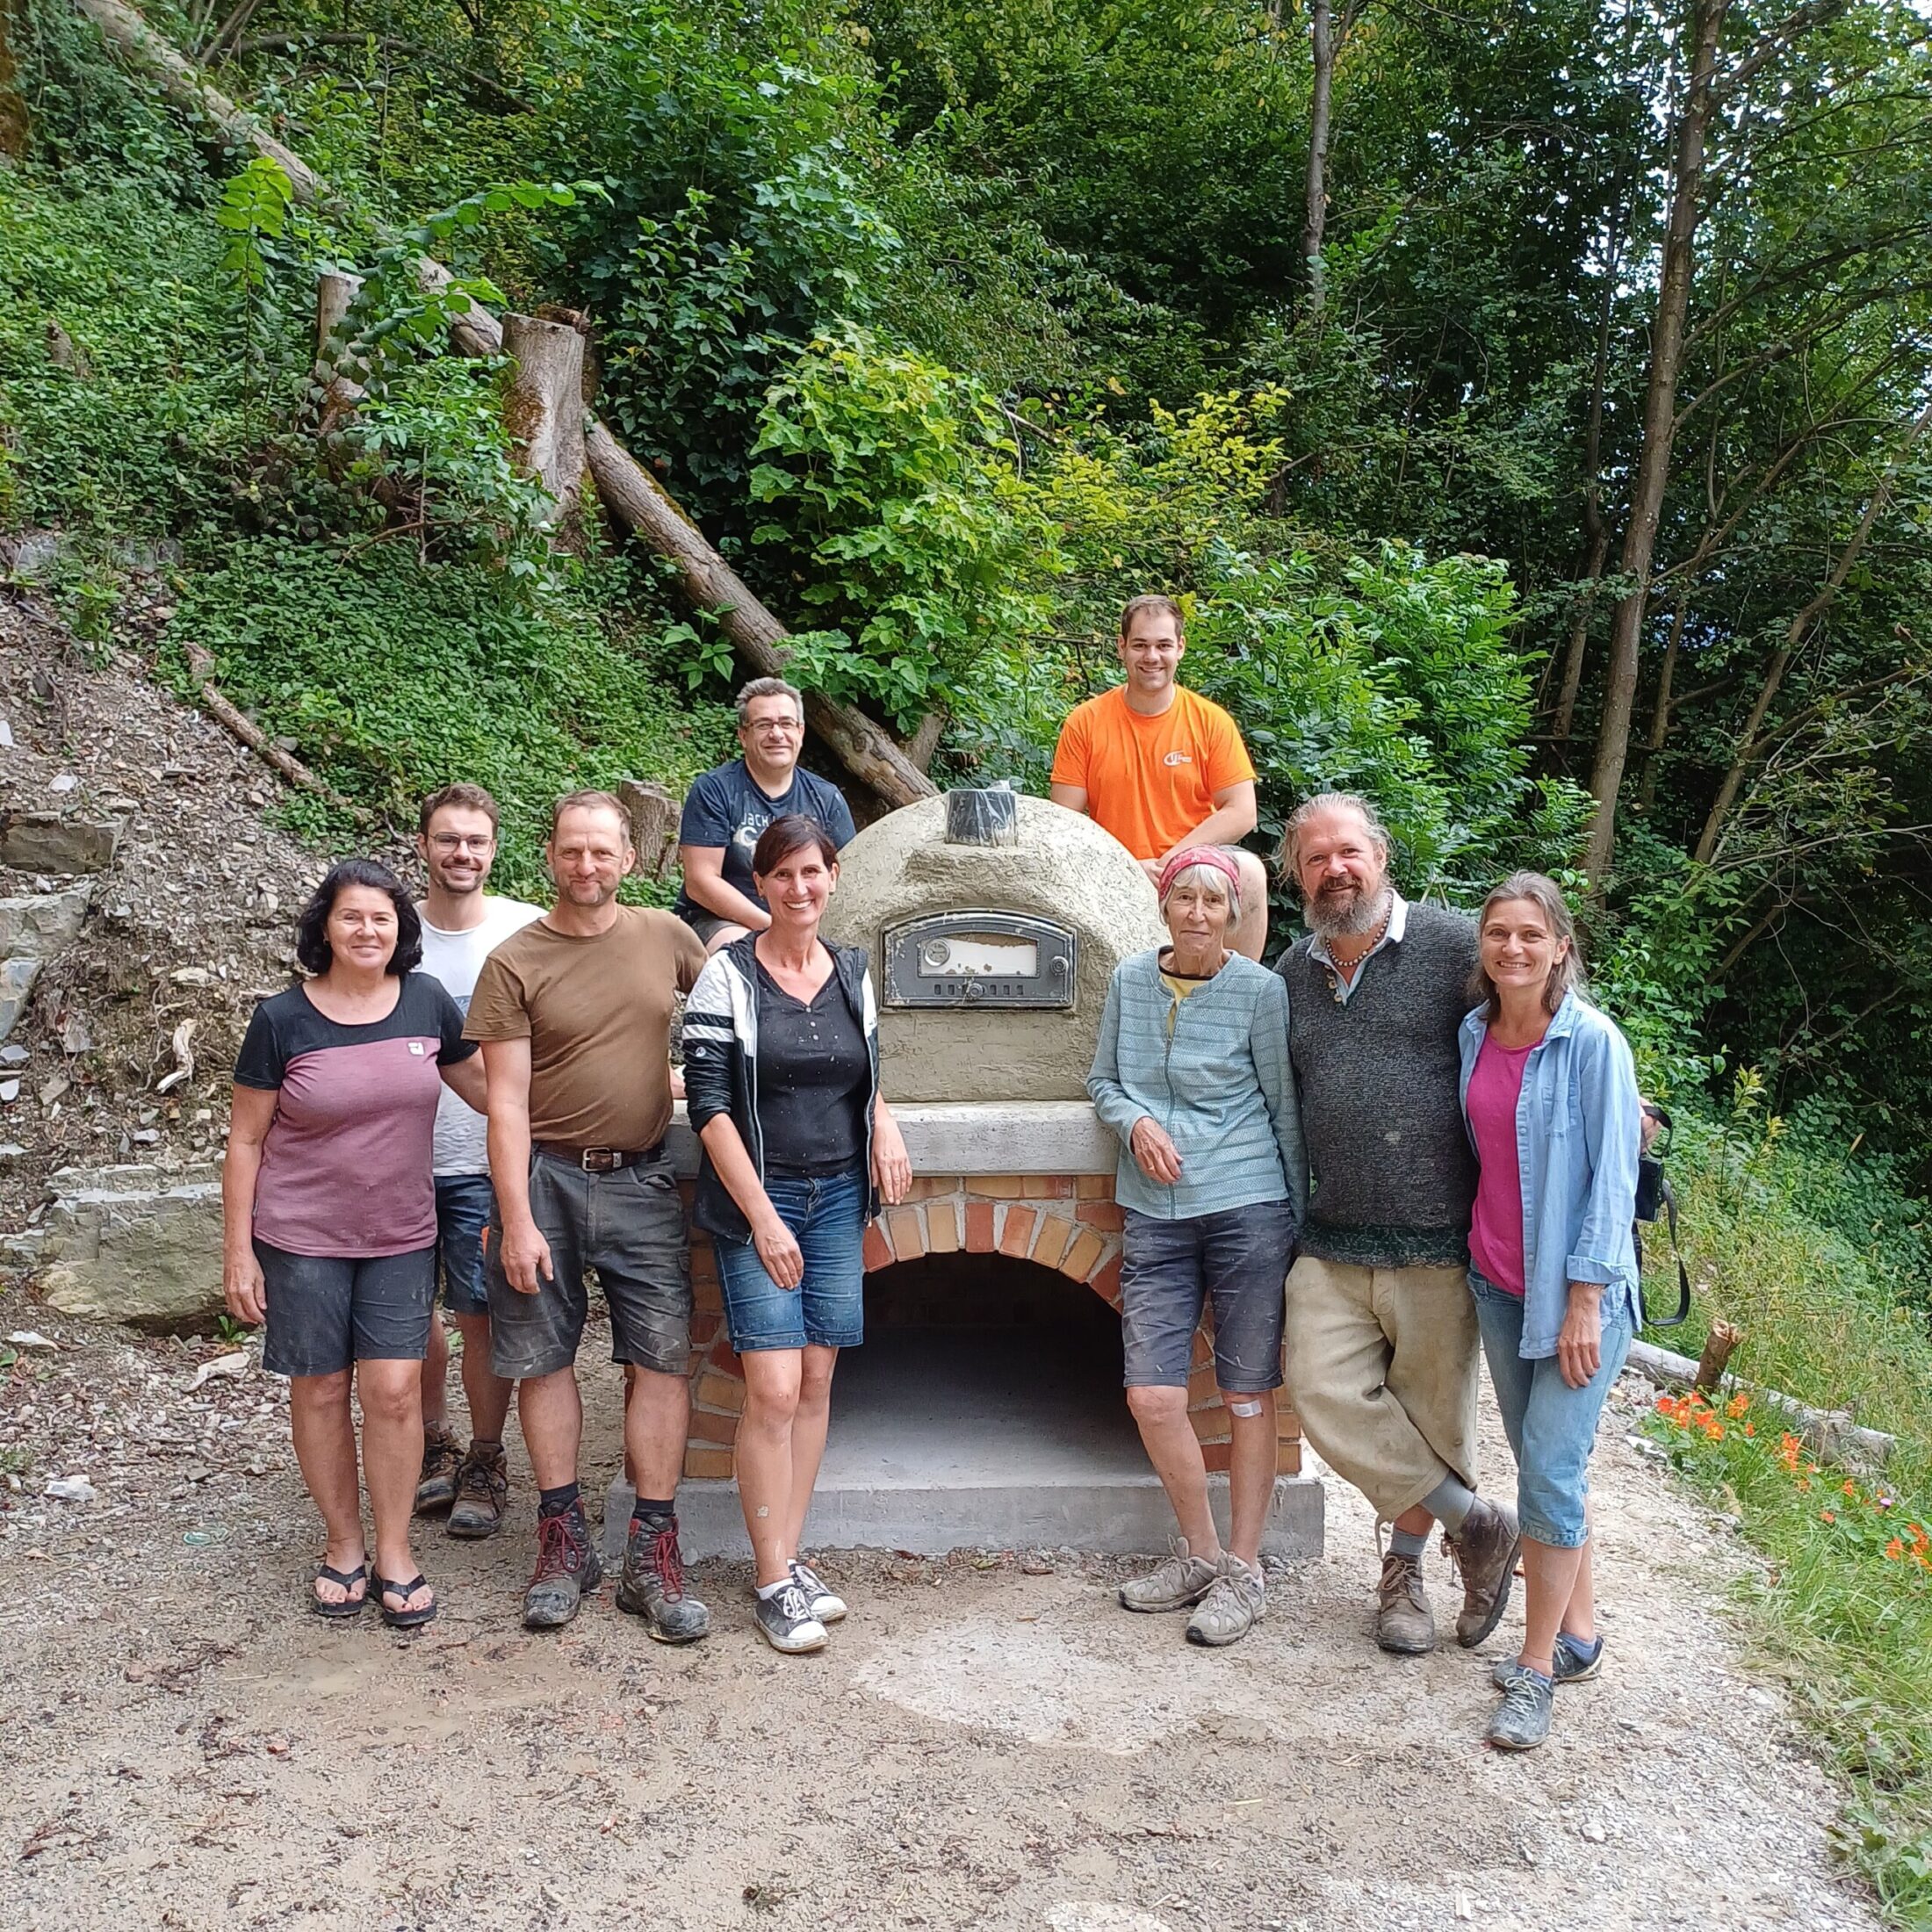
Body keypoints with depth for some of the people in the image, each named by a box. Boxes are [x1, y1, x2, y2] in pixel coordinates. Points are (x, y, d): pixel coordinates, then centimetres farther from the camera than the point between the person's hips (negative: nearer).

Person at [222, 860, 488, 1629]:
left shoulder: (427, 1002, -2)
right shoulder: (282, 1019, -8)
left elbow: (487, 1088, 9)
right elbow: (245, 1140, -3)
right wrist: (238, 1251, -4)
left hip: (401, 1235, 1)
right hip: (303, 1239, -1)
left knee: (394, 1390, -2)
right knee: (321, 1390, 8)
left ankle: (395, 1553, 15)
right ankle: (344, 1544, 27)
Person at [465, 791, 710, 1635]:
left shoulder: (666, 936, 4)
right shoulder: (514, 962, -4)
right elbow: (506, 1103, -7)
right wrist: (516, 1221, -12)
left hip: (644, 1182, 2)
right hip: (545, 1180, -1)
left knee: (662, 1359, -1)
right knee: (544, 1359, 7)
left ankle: (652, 1555, 7)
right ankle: (564, 1540, 22)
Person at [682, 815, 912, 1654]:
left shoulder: (853, 972, 7)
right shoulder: (728, 975, -8)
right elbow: (709, 1104, -11)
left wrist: (886, 1127, -1)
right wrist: (763, 1218, -14)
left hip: (838, 1198, 5)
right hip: (756, 1200, -5)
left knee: (816, 1383, 7)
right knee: (774, 1390, -8)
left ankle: (789, 1555, 19)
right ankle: (775, 1582, 4)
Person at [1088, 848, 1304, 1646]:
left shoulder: (1260, 991, -5)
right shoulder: (1129, 981, 5)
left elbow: (1285, 1109, 0)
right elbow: (1104, 1079, 15)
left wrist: (1299, 1218, 2)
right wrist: (1135, 1123, -7)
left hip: (1247, 1209, -3)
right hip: (1155, 1215, 3)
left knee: (1248, 1396, 6)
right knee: (1152, 1398, -1)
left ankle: (1244, 1571, 20)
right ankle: (1200, 1554, 21)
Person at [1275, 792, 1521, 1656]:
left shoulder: (1454, 944, -5)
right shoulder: (1292, 972, 11)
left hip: (1436, 1238, -4)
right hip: (1330, 1242, 4)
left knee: (1431, 1412, 7)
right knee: (1326, 1393, -6)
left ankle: (1404, 1568, 31)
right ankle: (1476, 1522, 14)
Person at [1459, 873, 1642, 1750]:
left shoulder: (1593, 1042, -15)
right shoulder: (1474, 1035, 3)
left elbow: (1612, 1177, -14)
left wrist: (1586, 1299, -16)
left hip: (1576, 1287, -6)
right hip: (1496, 1282, 6)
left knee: (1551, 1472, -6)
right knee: (1542, 1464, 14)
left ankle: (1536, 1668, 7)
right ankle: (1578, 1631, 30)